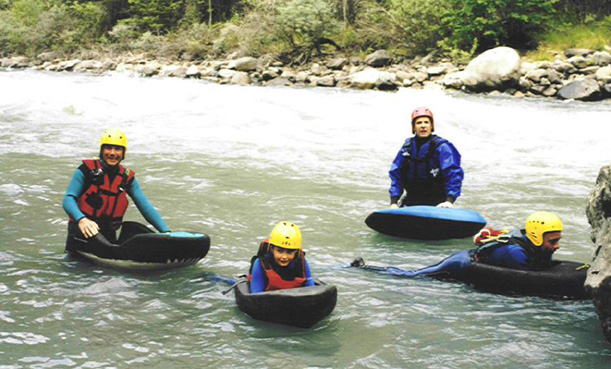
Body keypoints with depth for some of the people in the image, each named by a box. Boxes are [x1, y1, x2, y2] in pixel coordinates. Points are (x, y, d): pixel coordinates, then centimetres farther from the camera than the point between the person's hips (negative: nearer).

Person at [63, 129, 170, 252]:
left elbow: (146, 207, 2)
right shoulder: (87, 170, -6)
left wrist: (166, 232, -10)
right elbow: (68, 199, -15)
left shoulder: (127, 178, 5)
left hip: (109, 237, 3)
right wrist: (81, 219, -36)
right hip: (82, 232, -3)